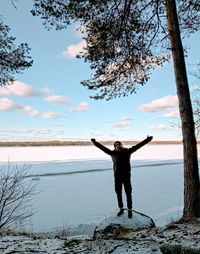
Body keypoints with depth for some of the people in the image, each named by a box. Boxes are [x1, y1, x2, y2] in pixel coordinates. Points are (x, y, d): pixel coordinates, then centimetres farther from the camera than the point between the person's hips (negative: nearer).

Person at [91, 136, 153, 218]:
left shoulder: (127, 151, -4)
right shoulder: (113, 153, -2)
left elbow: (137, 146, -9)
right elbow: (103, 148, -4)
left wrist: (147, 140, -15)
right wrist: (95, 143, -11)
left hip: (126, 177, -1)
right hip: (117, 178, 2)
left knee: (128, 194, 8)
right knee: (118, 194, 15)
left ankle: (130, 210, 26)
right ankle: (121, 209, 35)